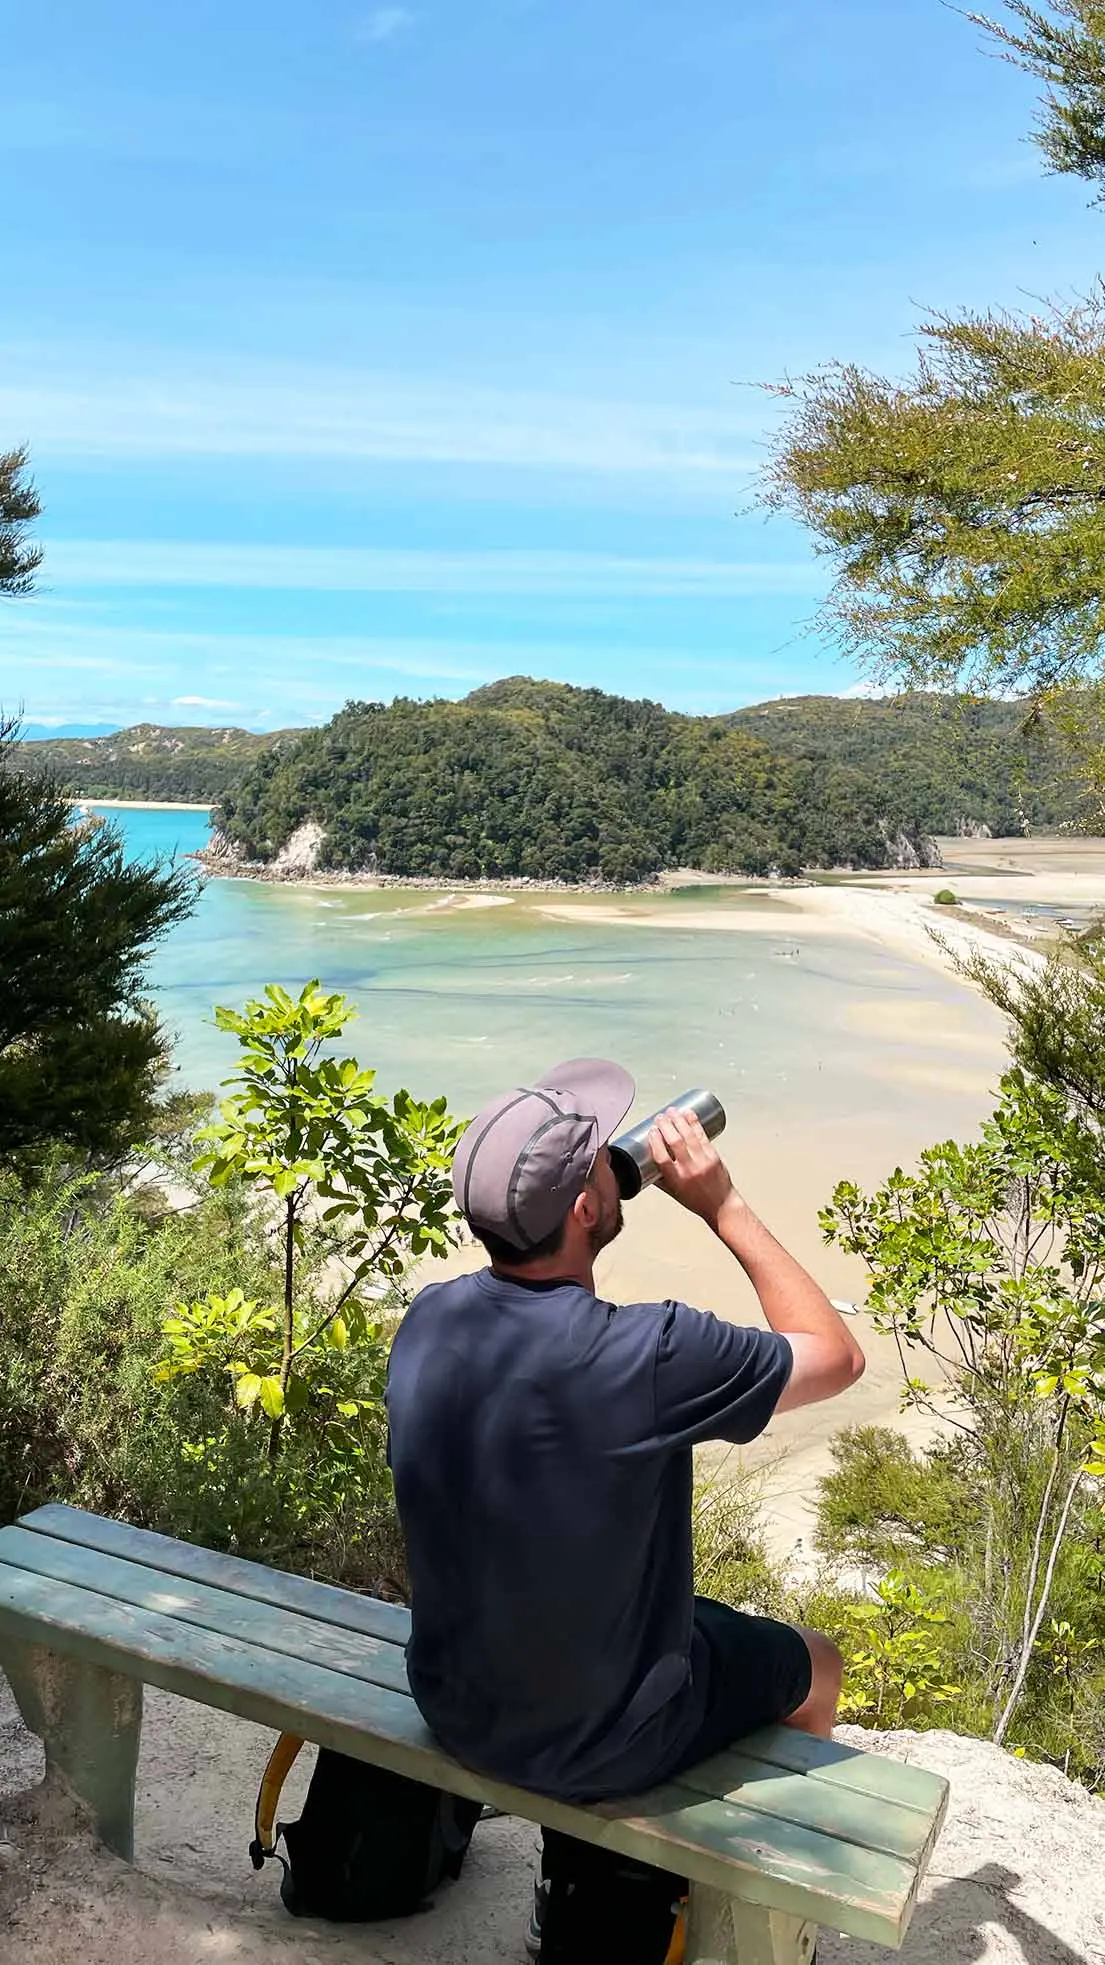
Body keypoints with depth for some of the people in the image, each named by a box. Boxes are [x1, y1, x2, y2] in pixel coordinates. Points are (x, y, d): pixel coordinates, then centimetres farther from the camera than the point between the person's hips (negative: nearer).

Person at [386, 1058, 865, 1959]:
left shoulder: (427, 1318, -15)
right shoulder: (647, 1354, -33)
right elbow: (837, 1356, -16)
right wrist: (722, 1206, -14)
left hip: (452, 1705, 6)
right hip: (598, 1743, -5)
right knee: (815, 1664, 22)